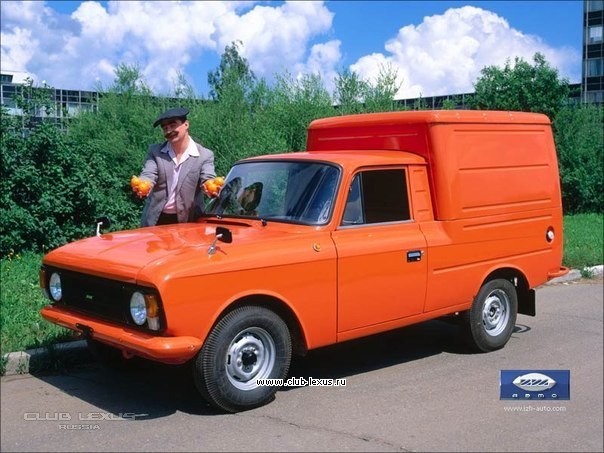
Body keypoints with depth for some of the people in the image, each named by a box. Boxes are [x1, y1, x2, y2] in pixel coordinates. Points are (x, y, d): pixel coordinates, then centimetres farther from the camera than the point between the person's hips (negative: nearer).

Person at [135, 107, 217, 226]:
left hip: (188, 221, -2)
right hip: (155, 220, 2)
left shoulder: (205, 155, -1)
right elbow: (148, 175, -7)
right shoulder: (155, 151, 5)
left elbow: (208, 179, -12)